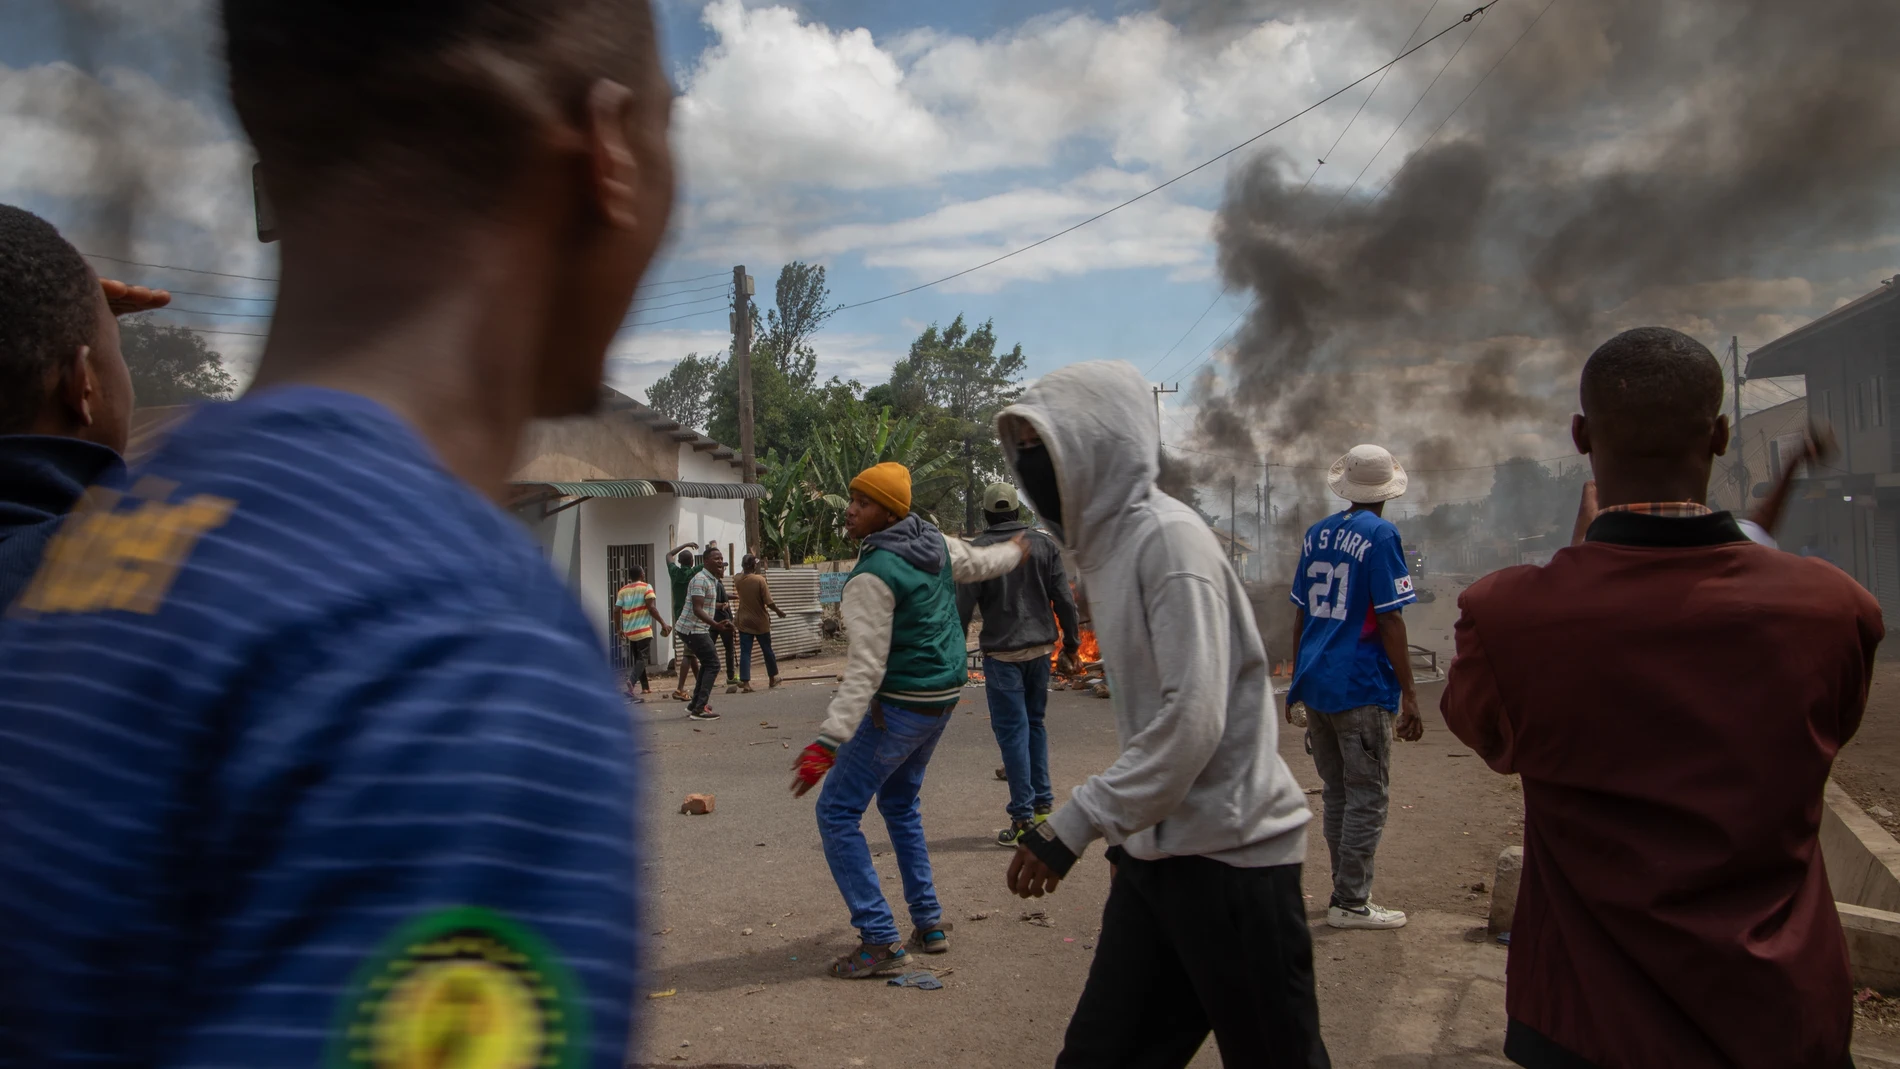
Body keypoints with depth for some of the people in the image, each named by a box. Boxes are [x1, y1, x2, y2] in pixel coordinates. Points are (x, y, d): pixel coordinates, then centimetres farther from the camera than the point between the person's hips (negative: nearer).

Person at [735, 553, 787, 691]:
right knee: (767, 650, 14)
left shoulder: (739, 580, -2)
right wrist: (779, 611, 0)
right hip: (760, 622, -3)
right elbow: (769, 602, -16)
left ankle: (745, 682, -11)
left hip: (744, 622, 3)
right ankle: (772, 679, 28)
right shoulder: (760, 580, -14)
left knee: (745, 653, 0)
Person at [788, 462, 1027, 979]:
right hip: (944, 697, 9)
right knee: (900, 803, 24)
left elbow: (866, 668, -26)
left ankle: (880, 940, -5)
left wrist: (829, 741, -29)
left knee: (837, 813, -3)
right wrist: (1017, 548, 47)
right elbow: (981, 562, 24)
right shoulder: (936, 543, 4)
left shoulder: (873, 575, -20)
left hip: (899, 705, -9)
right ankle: (929, 923, 27)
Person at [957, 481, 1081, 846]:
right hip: (1041, 648, 4)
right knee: (1035, 723, 18)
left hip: (1002, 653, -4)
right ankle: (1043, 804, 20)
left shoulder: (978, 550, -6)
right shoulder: (1044, 545, 4)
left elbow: (963, 607, -8)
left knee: (1012, 730, -1)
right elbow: (1064, 600, 3)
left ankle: (1023, 818, -1)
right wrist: (1071, 645, 10)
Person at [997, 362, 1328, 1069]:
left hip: (1229, 856, -8)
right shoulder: (1107, 542, 12)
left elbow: (1192, 720, -24)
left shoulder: (1168, 537, -16)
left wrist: (1072, 826, -21)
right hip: (1155, 848, 8)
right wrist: (1127, 832, 14)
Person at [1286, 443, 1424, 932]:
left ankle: (1346, 893, 23)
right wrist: (1409, 696, -11)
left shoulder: (1317, 534, 10)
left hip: (1316, 684, 7)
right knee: (1366, 798, 2)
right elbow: (1389, 622, -13)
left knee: (1336, 794, 15)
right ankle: (1351, 903, 6)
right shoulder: (1380, 535, -9)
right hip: (1362, 687, -7)